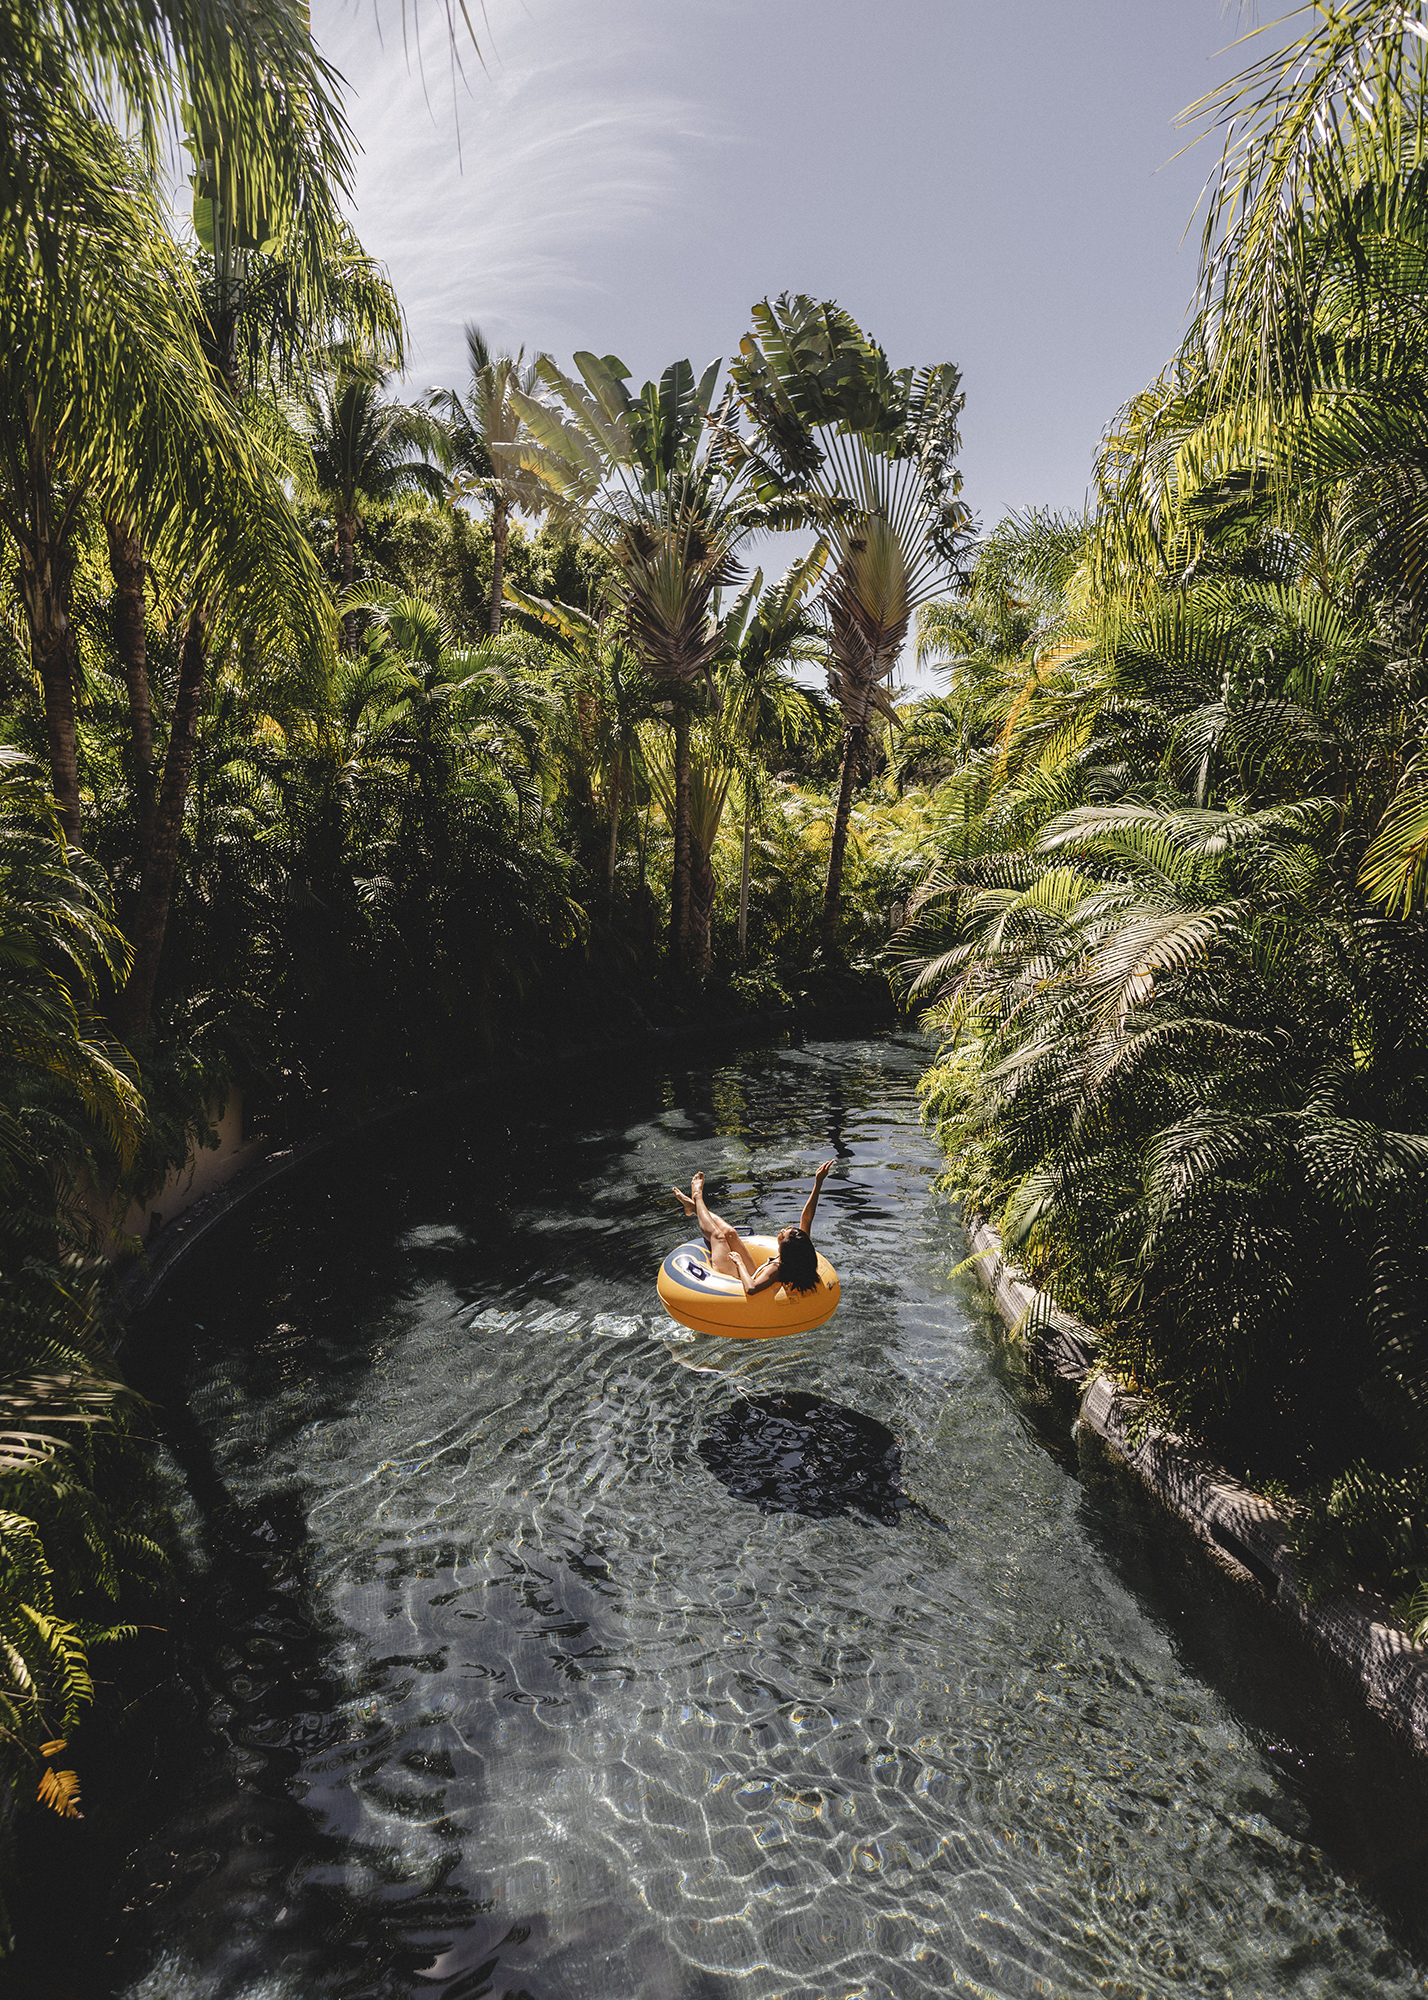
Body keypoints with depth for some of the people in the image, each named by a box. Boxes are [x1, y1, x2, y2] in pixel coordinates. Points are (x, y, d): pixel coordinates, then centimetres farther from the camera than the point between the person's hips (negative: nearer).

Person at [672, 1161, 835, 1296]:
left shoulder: (775, 1269, -43)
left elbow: (751, 1287, -61)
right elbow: (807, 1217, -22)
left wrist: (739, 1261, -43)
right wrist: (818, 1183, -28)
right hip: (753, 1275, 7)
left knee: (717, 1235, 5)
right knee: (729, 1233, 14)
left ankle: (697, 1197, 32)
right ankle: (695, 1206, 40)